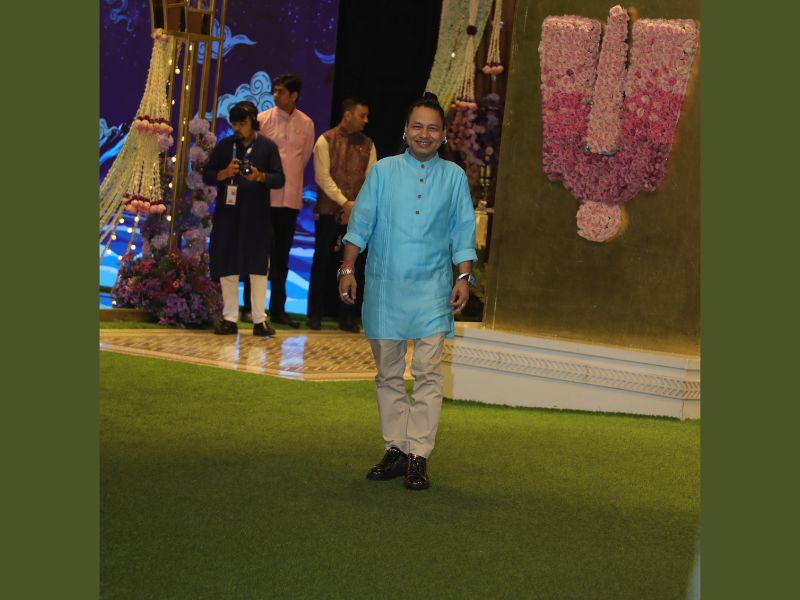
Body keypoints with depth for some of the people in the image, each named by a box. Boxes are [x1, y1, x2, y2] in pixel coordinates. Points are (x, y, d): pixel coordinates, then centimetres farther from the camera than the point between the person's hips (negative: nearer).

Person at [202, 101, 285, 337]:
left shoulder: (268, 146, 4)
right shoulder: (224, 146, 7)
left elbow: (279, 179, -1)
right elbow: (207, 175, 5)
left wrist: (260, 176, -21)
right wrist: (225, 173, -15)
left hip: (257, 215, -1)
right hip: (227, 213, 1)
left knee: (258, 267, 0)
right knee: (227, 266, 2)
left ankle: (259, 319, 5)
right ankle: (229, 318, 10)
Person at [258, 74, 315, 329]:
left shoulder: (306, 124, 4)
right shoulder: (263, 119, -3)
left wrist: (288, 176, 9)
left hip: (290, 197, 2)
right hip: (264, 195, -2)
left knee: (282, 255, 8)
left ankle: (277, 309, 15)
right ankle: (251, 307, 7)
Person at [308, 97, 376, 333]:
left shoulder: (367, 145, 9)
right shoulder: (326, 140, -2)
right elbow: (323, 177, -9)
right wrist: (344, 202, -16)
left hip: (356, 214, 3)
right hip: (329, 211, -3)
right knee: (323, 262, 2)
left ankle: (347, 317, 10)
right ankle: (315, 314, 11)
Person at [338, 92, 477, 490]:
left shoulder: (454, 177, 9)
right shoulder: (383, 171, 8)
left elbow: (463, 232, 10)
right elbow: (360, 223, 7)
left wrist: (464, 277, 0)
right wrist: (347, 269, 0)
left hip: (431, 291, -1)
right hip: (383, 289, 1)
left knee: (428, 374, -9)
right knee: (388, 374, 6)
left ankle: (419, 456, -6)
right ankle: (396, 450, 15)